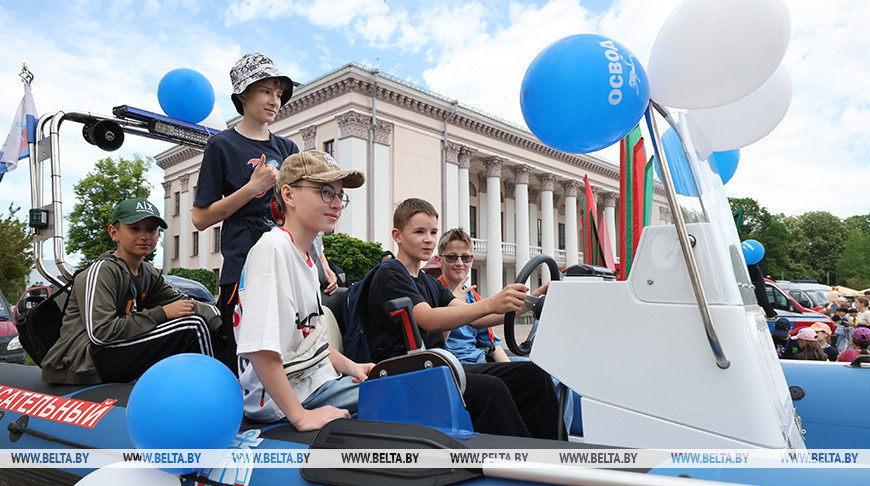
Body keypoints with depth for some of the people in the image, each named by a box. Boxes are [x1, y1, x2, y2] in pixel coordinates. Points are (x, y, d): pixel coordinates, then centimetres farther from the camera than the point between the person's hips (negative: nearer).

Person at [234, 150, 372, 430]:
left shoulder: (306, 258, 13)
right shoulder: (273, 247, -18)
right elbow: (259, 349, -27)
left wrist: (350, 367, 8)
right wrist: (300, 416, -26)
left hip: (318, 383, 9)